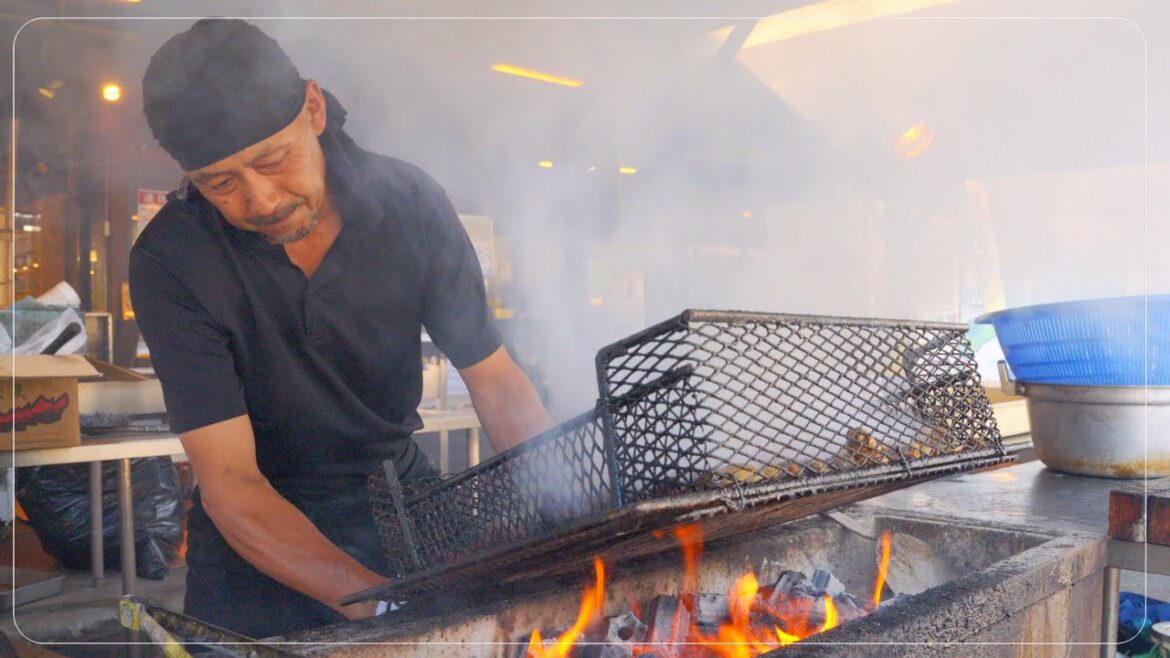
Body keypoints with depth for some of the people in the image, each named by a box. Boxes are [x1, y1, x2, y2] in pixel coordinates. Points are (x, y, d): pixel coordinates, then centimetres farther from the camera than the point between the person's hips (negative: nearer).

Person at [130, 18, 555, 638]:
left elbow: (495, 380, -7)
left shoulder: (409, 201, -13)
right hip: (259, 540, -1)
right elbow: (229, 483, -22)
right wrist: (380, 603, -36)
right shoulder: (171, 261, -19)